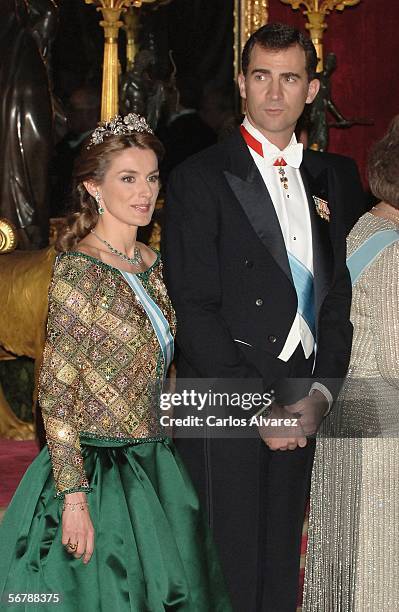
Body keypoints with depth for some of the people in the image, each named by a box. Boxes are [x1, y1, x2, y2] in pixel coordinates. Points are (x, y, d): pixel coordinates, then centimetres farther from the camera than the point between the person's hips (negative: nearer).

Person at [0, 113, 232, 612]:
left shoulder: (152, 265, 8)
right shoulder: (79, 271, -15)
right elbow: (56, 393, -17)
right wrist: (74, 495, -20)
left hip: (152, 467, 8)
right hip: (95, 471, -7)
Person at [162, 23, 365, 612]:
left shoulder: (332, 178, 12)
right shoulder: (201, 178, -4)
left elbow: (341, 294, 9)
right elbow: (195, 310, -9)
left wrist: (320, 393, -4)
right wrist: (259, 408, -12)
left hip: (302, 407, 5)